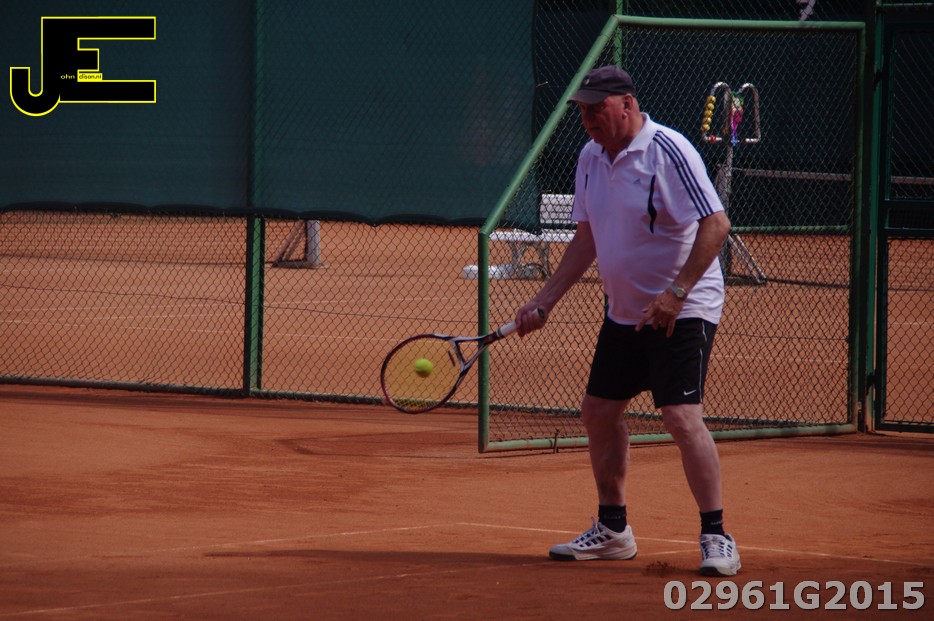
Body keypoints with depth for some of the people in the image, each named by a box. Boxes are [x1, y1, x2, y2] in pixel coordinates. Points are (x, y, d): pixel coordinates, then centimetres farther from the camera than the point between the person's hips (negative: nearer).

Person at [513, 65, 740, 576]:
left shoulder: (667, 151, -18)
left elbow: (716, 225, -23)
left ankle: (716, 539, -13)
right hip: (624, 312, 9)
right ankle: (613, 530, 26)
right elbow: (586, 239, 15)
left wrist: (676, 293, -28)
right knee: (599, 411, 12)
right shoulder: (590, 158, 6)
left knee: (681, 416, -18)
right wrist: (545, 302, 11)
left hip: (681, 312, -9)